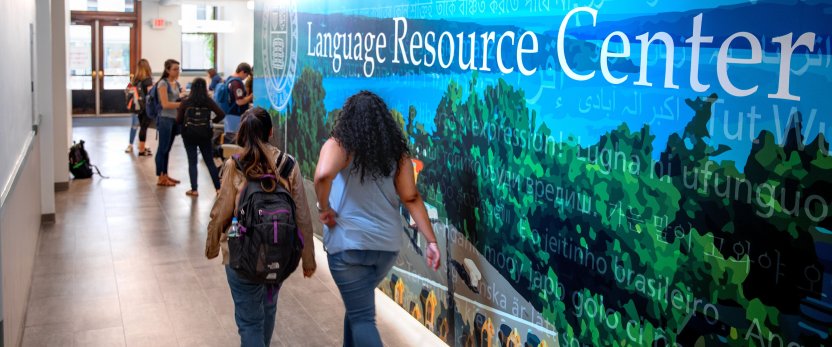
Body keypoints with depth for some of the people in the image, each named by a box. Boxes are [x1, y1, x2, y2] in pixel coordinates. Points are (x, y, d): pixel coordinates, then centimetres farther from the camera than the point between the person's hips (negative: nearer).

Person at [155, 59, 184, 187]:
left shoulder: (176, 84, 13)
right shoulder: (163, 83, -10)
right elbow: (165, 104, -17)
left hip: (175, 119, 7)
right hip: (165, 119, -7)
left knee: (167, 149, 12)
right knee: (162, 149, -2)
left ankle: (165, 175, 19)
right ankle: (160, 178, 2)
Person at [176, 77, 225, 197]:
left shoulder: (185, 102, -5)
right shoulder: (208, 101, -4)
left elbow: (178, 121, -3)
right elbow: (221, 114, -8)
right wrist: (213, 121, 8)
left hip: (189, 135, -1)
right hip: (205, 135, 1)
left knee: (192, 162, 5)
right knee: (210, 162, 10)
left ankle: (194, 189, 3)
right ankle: (218, 188, 10)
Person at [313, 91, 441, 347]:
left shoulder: (339, 145, -7)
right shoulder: (396, 150, 4)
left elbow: (322, 175, -28)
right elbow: (411, 198, -2)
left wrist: (324, 208, -11)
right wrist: (431, 241, -3)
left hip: (348, 242, -5)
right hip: (387, 243, 5)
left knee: (362, 318, 2)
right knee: (359, 303, 28)